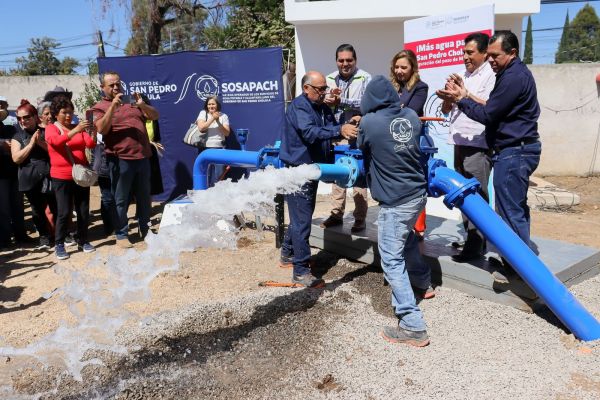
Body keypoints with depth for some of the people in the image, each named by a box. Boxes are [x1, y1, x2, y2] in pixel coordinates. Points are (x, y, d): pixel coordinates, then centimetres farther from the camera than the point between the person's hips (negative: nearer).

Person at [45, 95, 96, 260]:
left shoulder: (78, 127, 10)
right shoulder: (51, 128, 0)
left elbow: (91, 144, -4)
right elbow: (57, 141, -22)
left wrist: (93, 131, -23)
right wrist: (76, 130, -32)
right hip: (61, 177, -3)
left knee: (84, 211, 6)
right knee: (64, 212, -4)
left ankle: (83, 241, 18)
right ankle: (59, 244, 8)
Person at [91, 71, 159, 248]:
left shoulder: (132, 101, 17)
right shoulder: (100, 107, 4)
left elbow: (155, 116, 9)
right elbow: (101, 129, -14)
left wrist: (142, 104, -10)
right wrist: (113, 106, -20)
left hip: (142, 157, 5)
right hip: (120, 160, -4)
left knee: (144, 197, 14)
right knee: (121, 200, 3)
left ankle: (145, 229, 28)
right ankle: (121, 235, 13)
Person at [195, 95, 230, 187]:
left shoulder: (223, 116, 6)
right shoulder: (203, 113, 5)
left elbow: (227, 133, -1)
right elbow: (201, 128, -10)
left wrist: (218, 121, -12)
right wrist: (212, 119, -13)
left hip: (219, 148, 1)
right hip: (205, 148, -1)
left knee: (218, 174, 1)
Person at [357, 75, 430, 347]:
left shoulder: (369, 122, -13)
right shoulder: (411, 116, 2)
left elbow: (362, 148, 7)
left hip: (395, 202, -7)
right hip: (418, 194, 7)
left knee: (392, 261, -2)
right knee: (406, 236, 32)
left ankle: (413, 327, -4)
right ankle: (423, 281, 51)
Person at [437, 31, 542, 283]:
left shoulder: (513, 77, -17)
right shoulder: (515, 73, 16)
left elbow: (488, 114, -17)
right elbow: (496, 110, 13)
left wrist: (461, 99, -6)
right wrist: (463, 97, 5)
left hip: (514, 152, -11)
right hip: (518, 150, 11)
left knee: (511, 210, -4)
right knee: (517, 208, 16)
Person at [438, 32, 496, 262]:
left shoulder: (491, 75, -5)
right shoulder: (462, 76, 18)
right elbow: (445, 109, 17)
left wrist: (464, 92, -17)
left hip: (478, 146, -8)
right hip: (460, 143, 8)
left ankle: (476, 245, -3)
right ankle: (468, 236, 24)